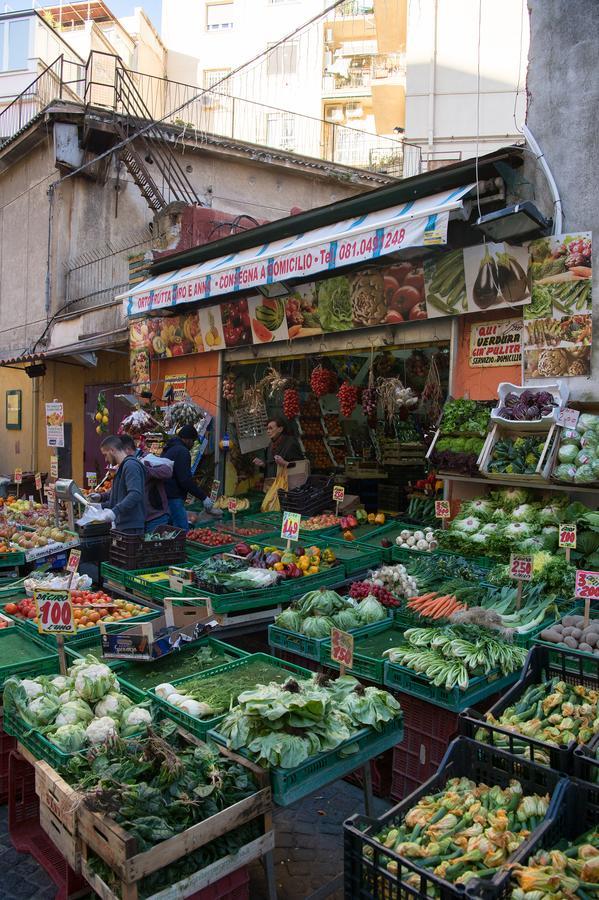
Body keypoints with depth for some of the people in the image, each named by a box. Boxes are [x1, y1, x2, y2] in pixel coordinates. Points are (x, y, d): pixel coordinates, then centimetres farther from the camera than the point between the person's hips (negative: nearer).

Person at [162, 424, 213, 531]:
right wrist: (203, 497, -15)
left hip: (165, 496, 10)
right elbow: (186, 479, -20)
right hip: (174, 498, -10)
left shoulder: (168, 449, 19)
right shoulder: (182, 451, -13)